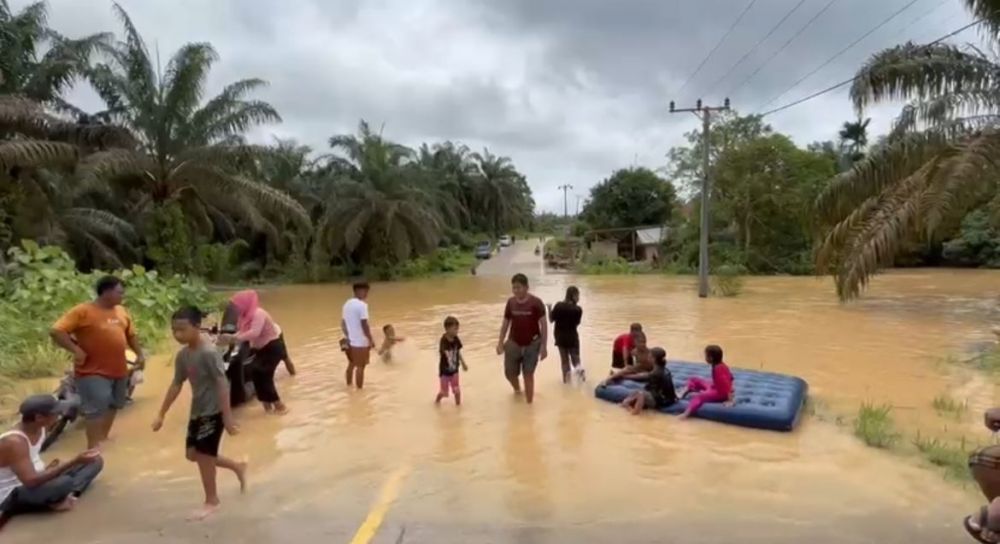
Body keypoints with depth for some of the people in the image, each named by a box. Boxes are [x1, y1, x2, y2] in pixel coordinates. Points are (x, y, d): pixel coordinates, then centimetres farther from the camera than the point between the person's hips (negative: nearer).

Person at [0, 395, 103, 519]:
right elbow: (31, 481, -33)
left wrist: (47, 469, -1)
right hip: (12, 496, -9)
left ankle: (70, 494, -20)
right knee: (64, 483, -38)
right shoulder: (14, 441, -28)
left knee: (95, 461, 1)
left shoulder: (39, 428, -2)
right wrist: (75, 461, -34)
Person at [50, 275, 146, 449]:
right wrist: (76, 350, -23)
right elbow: (56, 332, -18)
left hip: (118, 370, 8)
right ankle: (93, 447, 0)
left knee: (113, 405, 19)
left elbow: (131, 335, 20)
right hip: (93, 371, -8)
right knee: (96, 408, -9)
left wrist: (139, 354, 11)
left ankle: (104, 437, 38)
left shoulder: (121, 311, 9)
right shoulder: (83, 311, -13)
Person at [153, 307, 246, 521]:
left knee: (203, 455, 0)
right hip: (197, 411, 9)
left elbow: (222, 384, -23)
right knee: (193, 453, 14)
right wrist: (161, 414, 13)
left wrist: (227, 417, -24)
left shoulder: (209, 353, -23)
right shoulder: (182, 355, 2)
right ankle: (238, 467, 31)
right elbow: (176, 385, 11)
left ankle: (211, 501, 19)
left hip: (213, 412, -9)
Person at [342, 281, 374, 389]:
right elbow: (364, 324, -20)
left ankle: (349, 386, 33)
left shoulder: (347, 304, 8)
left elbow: (343, 323, 12)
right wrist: (371, 340, -13)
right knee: (360, 367, 0)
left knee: (351, 364, 21)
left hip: (350, 340, 8)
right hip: (361, 342, -8)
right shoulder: (362, 305, -18)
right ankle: (360, 389, 7)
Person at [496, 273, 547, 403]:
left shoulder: (536, 302, -14)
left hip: (532, 344, -3)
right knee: (510, 373, 10)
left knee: (528, 374, 2)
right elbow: (505, 323, 8)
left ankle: (529, 403, 16)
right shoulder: (511, 302, -3)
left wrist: (543, 346, -12)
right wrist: (500, 343, 7)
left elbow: (543, 325, -10)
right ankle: (517, 390, 43)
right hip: (514, 343, 4)